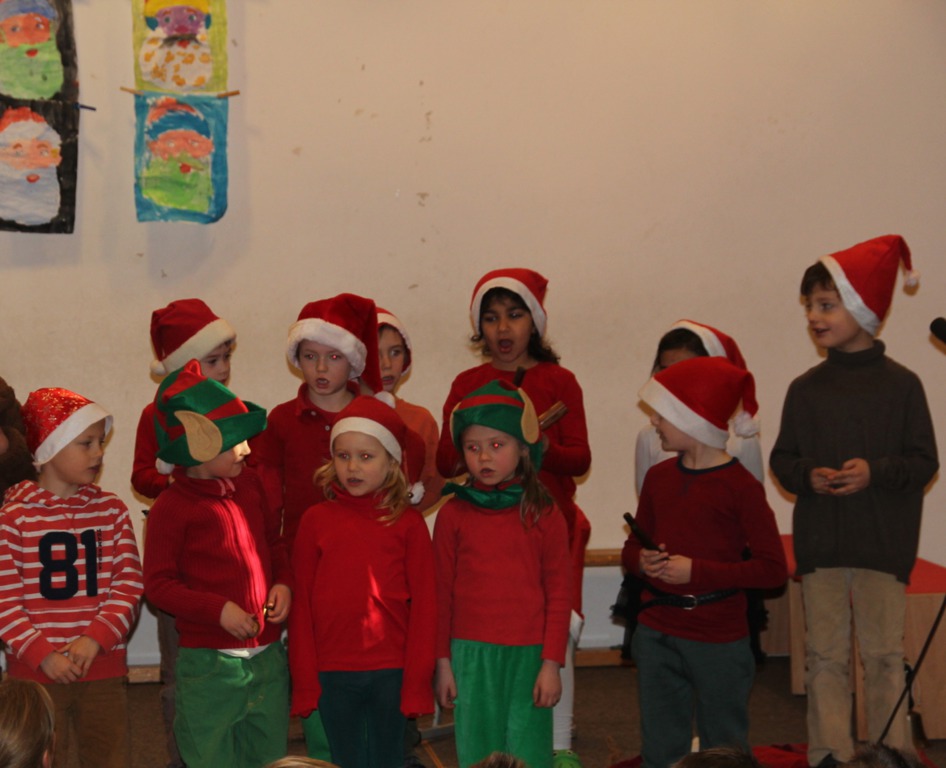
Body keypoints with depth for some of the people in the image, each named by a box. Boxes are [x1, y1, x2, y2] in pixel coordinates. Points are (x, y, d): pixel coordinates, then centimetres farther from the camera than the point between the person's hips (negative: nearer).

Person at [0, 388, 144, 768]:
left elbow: (129, 583, 0)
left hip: (102, 669, 3)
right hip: (35, 671, -2)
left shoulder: (111, 511, 3)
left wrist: (97, 637, -13)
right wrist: (42, 654, -15)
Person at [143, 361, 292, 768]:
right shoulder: (171, 507, -13)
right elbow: (158, 584, -11)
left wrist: (284, 583, -1)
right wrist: (218, 610, -19)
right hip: (209, 662, -6)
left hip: (268, 656, 6)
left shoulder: (249, 484, 5)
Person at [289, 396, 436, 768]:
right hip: (332, 674, 1)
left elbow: (423, 605, -2)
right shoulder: (316, 520, 1)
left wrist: (416, 681, -6)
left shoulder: (408, 523, -2)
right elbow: (302, 603, 2)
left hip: (391, 673, -1)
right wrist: (304, 680, -2)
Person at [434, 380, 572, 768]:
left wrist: (552, 663, -3)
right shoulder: (453, 514, 2)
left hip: (527, 654, -1)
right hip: (470, 653, 1)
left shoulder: (543, 515, 0)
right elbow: (442, 591, 5)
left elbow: (558, 592, 1)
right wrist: (443, 661, 5)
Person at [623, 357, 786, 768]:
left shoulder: (740, 486, -13)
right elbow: (633, 546, 15)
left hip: (718, 640, -5)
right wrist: (641, 560, -9)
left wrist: (697, 571, -20)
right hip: (656, 636, 6)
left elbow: (773, 568, -14)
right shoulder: (658, 477, 5)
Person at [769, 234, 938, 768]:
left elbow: (924, 461, -3)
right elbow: (782, 459, 10)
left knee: (884, 655, 3)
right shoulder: (805, 390, 6)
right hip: (820, 543, 3)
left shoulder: (901, 385, -3)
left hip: (883, 544, -3)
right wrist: (808, 476, -11)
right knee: (826, 656, 8)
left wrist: (876, 472, -18)